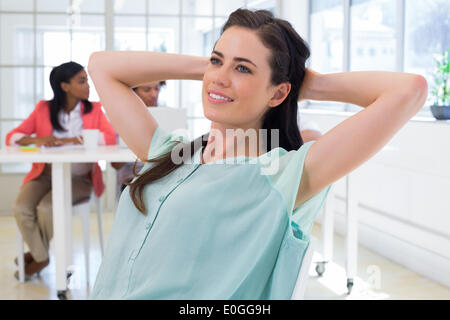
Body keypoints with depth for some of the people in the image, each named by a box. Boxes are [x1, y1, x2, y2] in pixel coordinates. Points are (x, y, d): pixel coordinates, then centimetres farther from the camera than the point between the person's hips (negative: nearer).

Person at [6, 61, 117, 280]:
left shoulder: (94, 109, 7)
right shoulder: (43, 109, 9)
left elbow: (110, 137, -11)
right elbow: (12, 137, 4)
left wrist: (72, 140, -20)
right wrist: (36, 140, -18)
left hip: (78, 177, -2)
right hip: (45, 173, 2)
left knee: (46, 207, -28)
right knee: (21, 207, -26)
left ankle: (37, 252, 2)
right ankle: (41, 257, -2)